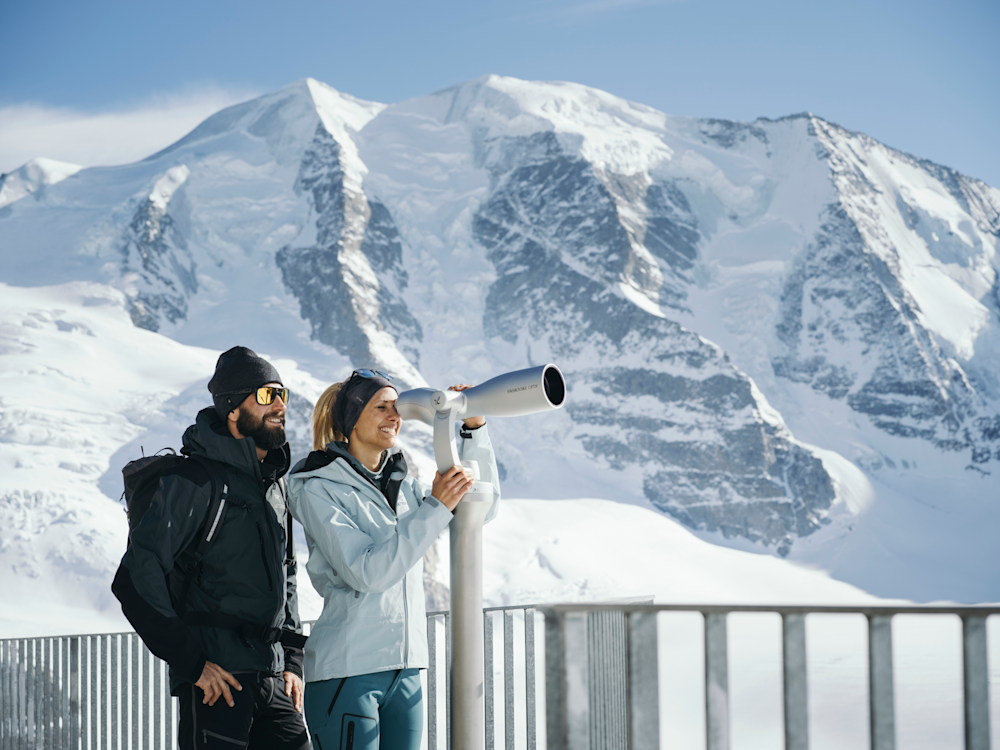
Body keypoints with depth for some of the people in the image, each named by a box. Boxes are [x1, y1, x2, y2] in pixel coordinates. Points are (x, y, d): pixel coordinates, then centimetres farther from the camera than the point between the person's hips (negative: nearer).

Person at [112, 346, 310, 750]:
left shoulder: (275, 484, 16)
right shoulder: (195, 481, -9)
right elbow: (135, 578, -15)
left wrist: (291, 659, 17)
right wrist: (191, 661, -16)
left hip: (272, 679, 7)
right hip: (215, 677, -7)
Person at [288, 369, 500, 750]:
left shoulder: (402, 486, 13)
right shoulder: (318, 489, -7)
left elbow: (482, 507, 16)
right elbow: (367, 573, -18)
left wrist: (475, 429, 5)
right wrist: (435, 508, -20)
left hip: (405, 671, 7)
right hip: (347, 671, -7)